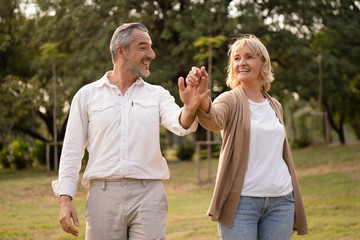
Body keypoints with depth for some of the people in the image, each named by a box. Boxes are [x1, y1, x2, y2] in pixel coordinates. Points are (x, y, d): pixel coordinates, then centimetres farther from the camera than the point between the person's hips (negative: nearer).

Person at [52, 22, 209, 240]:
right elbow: (73, 149, 7)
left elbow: (178, 124, -9)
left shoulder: (157, 95, 11)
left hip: (148, 196, 1)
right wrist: (65, 199, -2)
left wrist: (189, 110, -33)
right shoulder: (87, 95, 8)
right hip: (103, 195, -1)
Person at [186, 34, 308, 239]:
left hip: (280, 201, 4)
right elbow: (214, 121, -24)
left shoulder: (275, 106, 15)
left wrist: (296, 200, 19)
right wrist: (202, 97, -46)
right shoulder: (231, 100, -1)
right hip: (241, 201, -4)